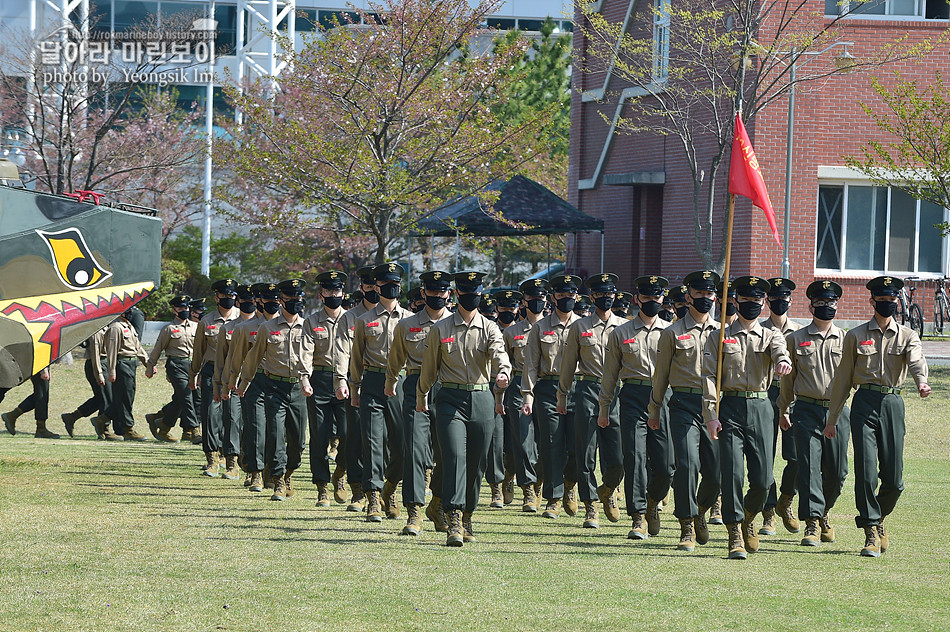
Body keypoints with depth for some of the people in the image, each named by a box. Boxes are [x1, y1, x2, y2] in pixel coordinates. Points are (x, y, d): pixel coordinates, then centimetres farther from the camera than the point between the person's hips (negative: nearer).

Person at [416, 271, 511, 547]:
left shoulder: (489, 328, 6)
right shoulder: (440, 329, 5)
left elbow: (499, 353, -13)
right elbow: (429, 366, 15)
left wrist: (503, 371, -35)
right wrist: (421, 396, 22)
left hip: (481, 400, 2)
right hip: (450, 399, -2)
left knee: (476, 463, 7)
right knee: (455, 456, -15)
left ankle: (467, 516, 24)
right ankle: (454, 523, -22)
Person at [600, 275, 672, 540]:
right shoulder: (620, 334, 9)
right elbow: (610, 373, 13)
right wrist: (603, 408, 12)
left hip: (664, 398, 1)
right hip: (633, 397, -1)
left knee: (665, 465, -2)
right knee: (635, 457, -10)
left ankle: (653, 501, 28)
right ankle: (638, 518, -5)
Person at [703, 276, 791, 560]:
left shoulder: (771, 336, 10)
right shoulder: (719, 339, 7)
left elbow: (780, 352, -14)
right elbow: (710, 377, 1)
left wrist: (783, 362, -40)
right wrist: (711, 415, -11)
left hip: (761, 408, 1)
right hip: (730, 408, -1)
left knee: (763, 478, -1)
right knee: (732, 473, -9)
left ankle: (748, 518, 27)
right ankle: (735, 535, -2)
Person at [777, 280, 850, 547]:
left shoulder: (846, 340, 8)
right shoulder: (795, 339, 6)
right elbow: (787, 377, 13)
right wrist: (784, 410, 14)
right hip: (806, 411, -1)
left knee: (837, 472, 4)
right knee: (809, 466, -9)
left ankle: (823, 512, 28)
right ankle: (812, 522, -7)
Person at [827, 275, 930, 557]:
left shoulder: (907, 336, 9)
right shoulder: (856, 336, 9)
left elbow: (916, 360, -13)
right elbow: (843, 378, 12)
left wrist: (922, 382, -36)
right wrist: (832, 418, 10)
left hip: (893, 404, 1)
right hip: (864, 404, -1)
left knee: (894, 479, 1)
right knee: (866, 472, -10)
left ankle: (878, 517, 29)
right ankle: (872, 533, -2)